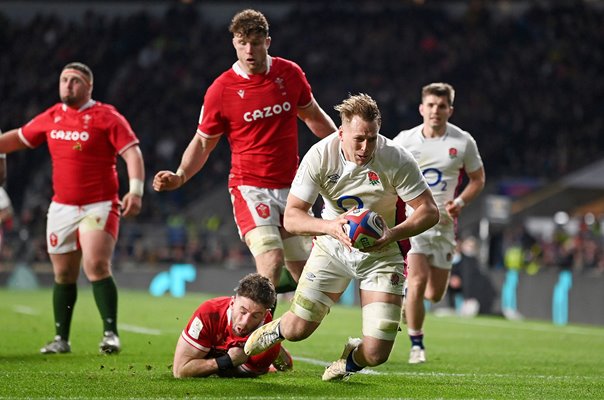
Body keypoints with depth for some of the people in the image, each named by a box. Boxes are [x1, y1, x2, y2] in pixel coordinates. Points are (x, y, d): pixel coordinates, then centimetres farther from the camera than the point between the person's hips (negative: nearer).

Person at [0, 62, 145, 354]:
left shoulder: (106, 117, -6)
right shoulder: (51, 117, 11)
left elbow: (132, 152, -11)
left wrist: (135, 191, -22)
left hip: (99, 207, -5)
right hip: (61, 207, 5)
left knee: (96, 267, -19)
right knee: (63, 275, 9)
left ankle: (111, 333, -14)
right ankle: (61, 339, 17)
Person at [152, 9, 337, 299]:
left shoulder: (290, 74, 1)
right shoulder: (221, 90, -8)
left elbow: (312, 115, 20)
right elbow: (203, 142, 3)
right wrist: (180, 177, -12)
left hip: (290, 186, 4)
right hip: (250, 187, -4)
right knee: (272, 259, -24)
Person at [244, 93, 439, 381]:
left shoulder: (396, 159, -22)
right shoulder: (320, 155, -19)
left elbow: (429, 211, -17)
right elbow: (291, 217, -18)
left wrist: (394, 233, -36)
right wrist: (330, 226, -39)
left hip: (381, 253, -1)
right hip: (332, 249, 1)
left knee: (375, 353, -12)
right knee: (298, 329, -3)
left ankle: (351, 359, 28)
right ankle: (275, 330, 37)